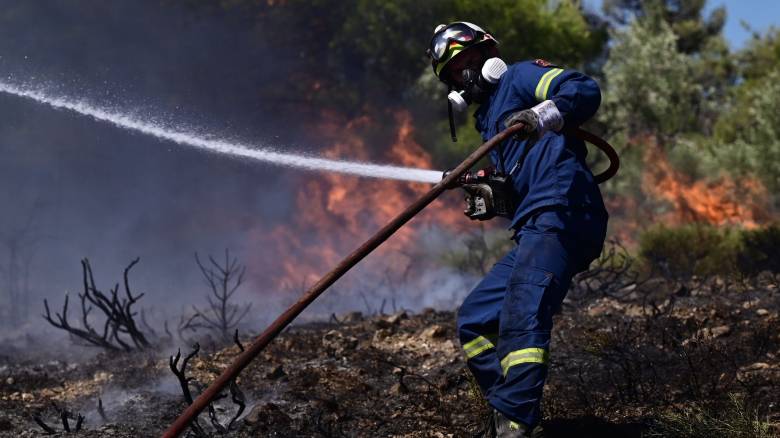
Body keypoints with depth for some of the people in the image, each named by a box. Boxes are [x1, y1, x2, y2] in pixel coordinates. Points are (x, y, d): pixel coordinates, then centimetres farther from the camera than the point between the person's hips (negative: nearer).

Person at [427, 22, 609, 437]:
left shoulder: (519, 76, 6)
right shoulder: (489, 117, 31)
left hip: (560, 216, -11)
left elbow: (586, 90, -11)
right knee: (473, 321, 12)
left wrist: (543, 115, -28)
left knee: (521, 319, -26)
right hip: (533, 232, 11)